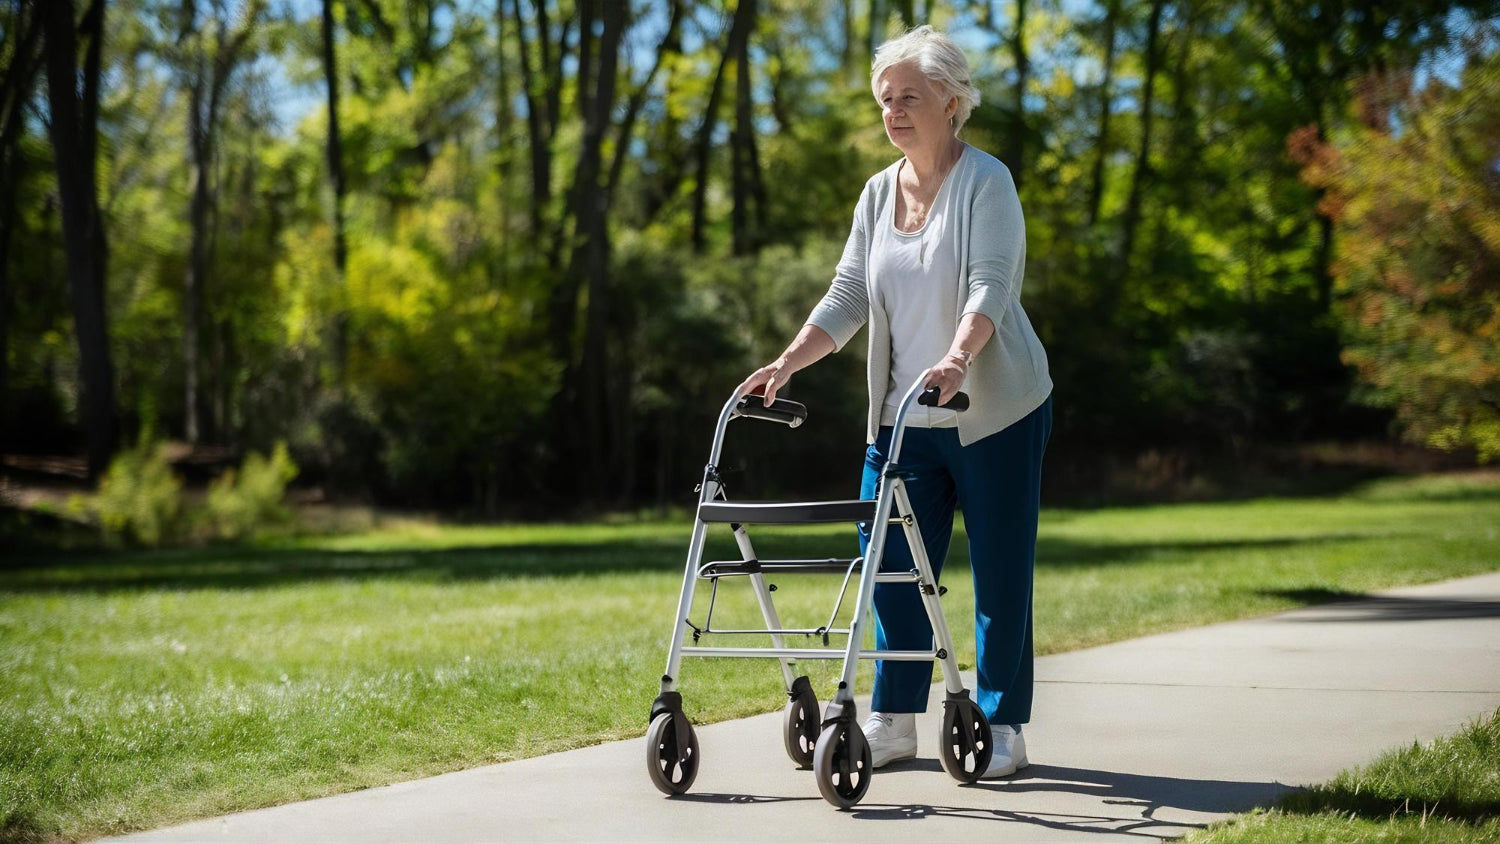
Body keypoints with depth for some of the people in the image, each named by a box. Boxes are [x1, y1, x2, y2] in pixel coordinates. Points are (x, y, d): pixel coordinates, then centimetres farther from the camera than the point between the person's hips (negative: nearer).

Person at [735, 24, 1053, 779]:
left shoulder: (986, 182, -9)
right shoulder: (878, 194, 10)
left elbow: (989, 285, -22)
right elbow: (848, 297, 8)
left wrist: (957, 357, -39)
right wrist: (787, 362, -5)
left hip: (995, 412, -6)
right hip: (902, 417, 6)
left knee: (1000, 571, 1)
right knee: (891, 563, 4)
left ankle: (1003, 726, 9)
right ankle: (894, 719, 13)